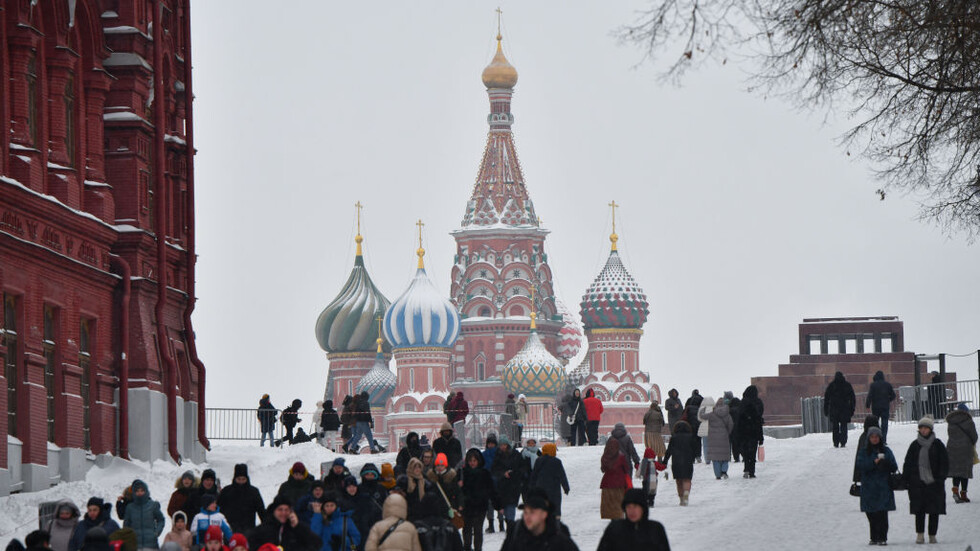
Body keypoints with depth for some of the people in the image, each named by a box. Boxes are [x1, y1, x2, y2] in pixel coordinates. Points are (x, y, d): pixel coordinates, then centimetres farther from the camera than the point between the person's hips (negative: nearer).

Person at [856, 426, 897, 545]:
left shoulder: (886, 451, 9)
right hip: (868, 488, 1)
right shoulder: (863, 452, 9)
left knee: (882, 514, -9)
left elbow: (894, 467, 5)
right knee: (871, 515, 3)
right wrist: (874, 462, -18)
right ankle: (874, 538, 11)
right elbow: (860, 465, -6)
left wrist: (885, 462, -16)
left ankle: (883, 538, -8)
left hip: (883, 487, -1)